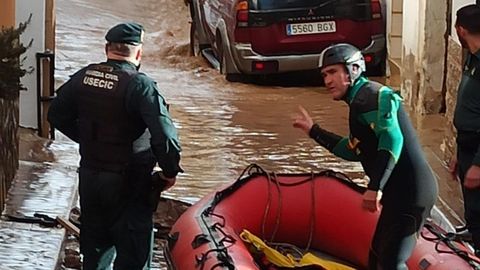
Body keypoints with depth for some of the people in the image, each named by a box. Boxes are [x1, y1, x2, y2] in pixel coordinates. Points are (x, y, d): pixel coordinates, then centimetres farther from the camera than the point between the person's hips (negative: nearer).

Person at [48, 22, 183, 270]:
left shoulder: (84, 77, -1)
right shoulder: (140, 85, -20)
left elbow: (56, 115, 11)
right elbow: (164, 134, -27)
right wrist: (170, 171, -12)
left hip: (89, 175, 6)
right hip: (128, 184, -6)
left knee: (94, 243, 21)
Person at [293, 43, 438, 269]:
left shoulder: (371, 95, -13)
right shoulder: (361, 100, 20)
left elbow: (392, 139, -27)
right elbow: (353, 151, 29)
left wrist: (375, 187, -33)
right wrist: (314, 131, 31)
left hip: (409, 192, -11)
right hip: (401, 193, 11)